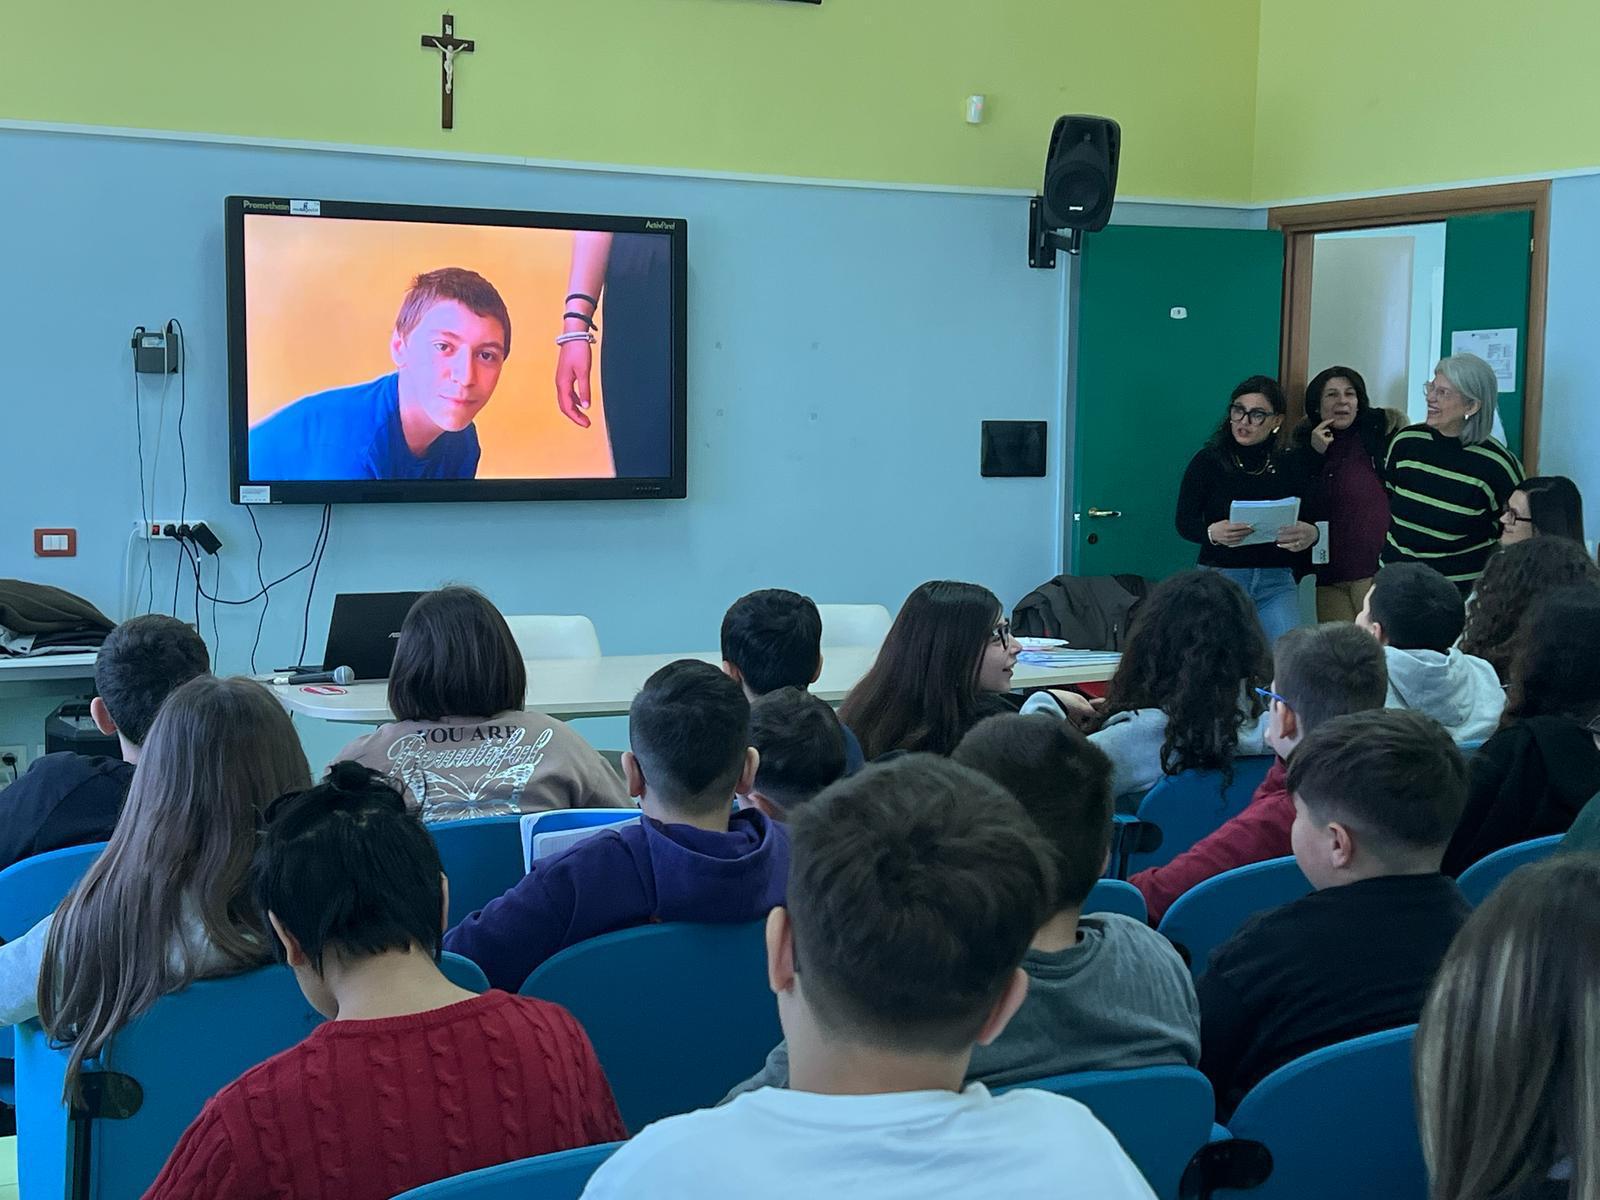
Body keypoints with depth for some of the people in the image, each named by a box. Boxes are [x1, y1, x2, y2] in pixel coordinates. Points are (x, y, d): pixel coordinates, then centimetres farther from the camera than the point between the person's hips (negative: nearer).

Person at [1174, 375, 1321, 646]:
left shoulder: (1292, 464, 7)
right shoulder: (1207, 460, 1)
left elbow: (1313, 520, 7)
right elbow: (1185, 522, -2)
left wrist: (1311, 534, -17)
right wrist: (1212, 532, -24)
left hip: (1277, 581, 2)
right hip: (1220, 575, -2)